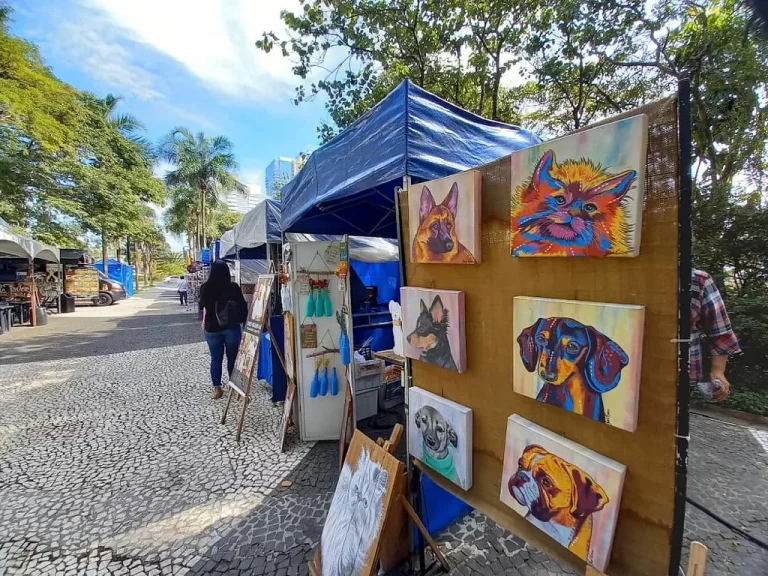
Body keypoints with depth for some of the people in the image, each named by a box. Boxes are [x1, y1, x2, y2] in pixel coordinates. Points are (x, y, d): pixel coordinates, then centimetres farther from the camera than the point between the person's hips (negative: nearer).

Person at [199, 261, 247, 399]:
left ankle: (217, 388, 20)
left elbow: (203, 306, 8)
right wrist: (244, 321, 8)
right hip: (232, 328, -1)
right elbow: (243, 306, -5)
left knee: (216, 359, 12)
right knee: (232, 357, 11)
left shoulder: (205, 288, -7)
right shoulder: (233, 287, -12)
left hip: (212, 328, 2)